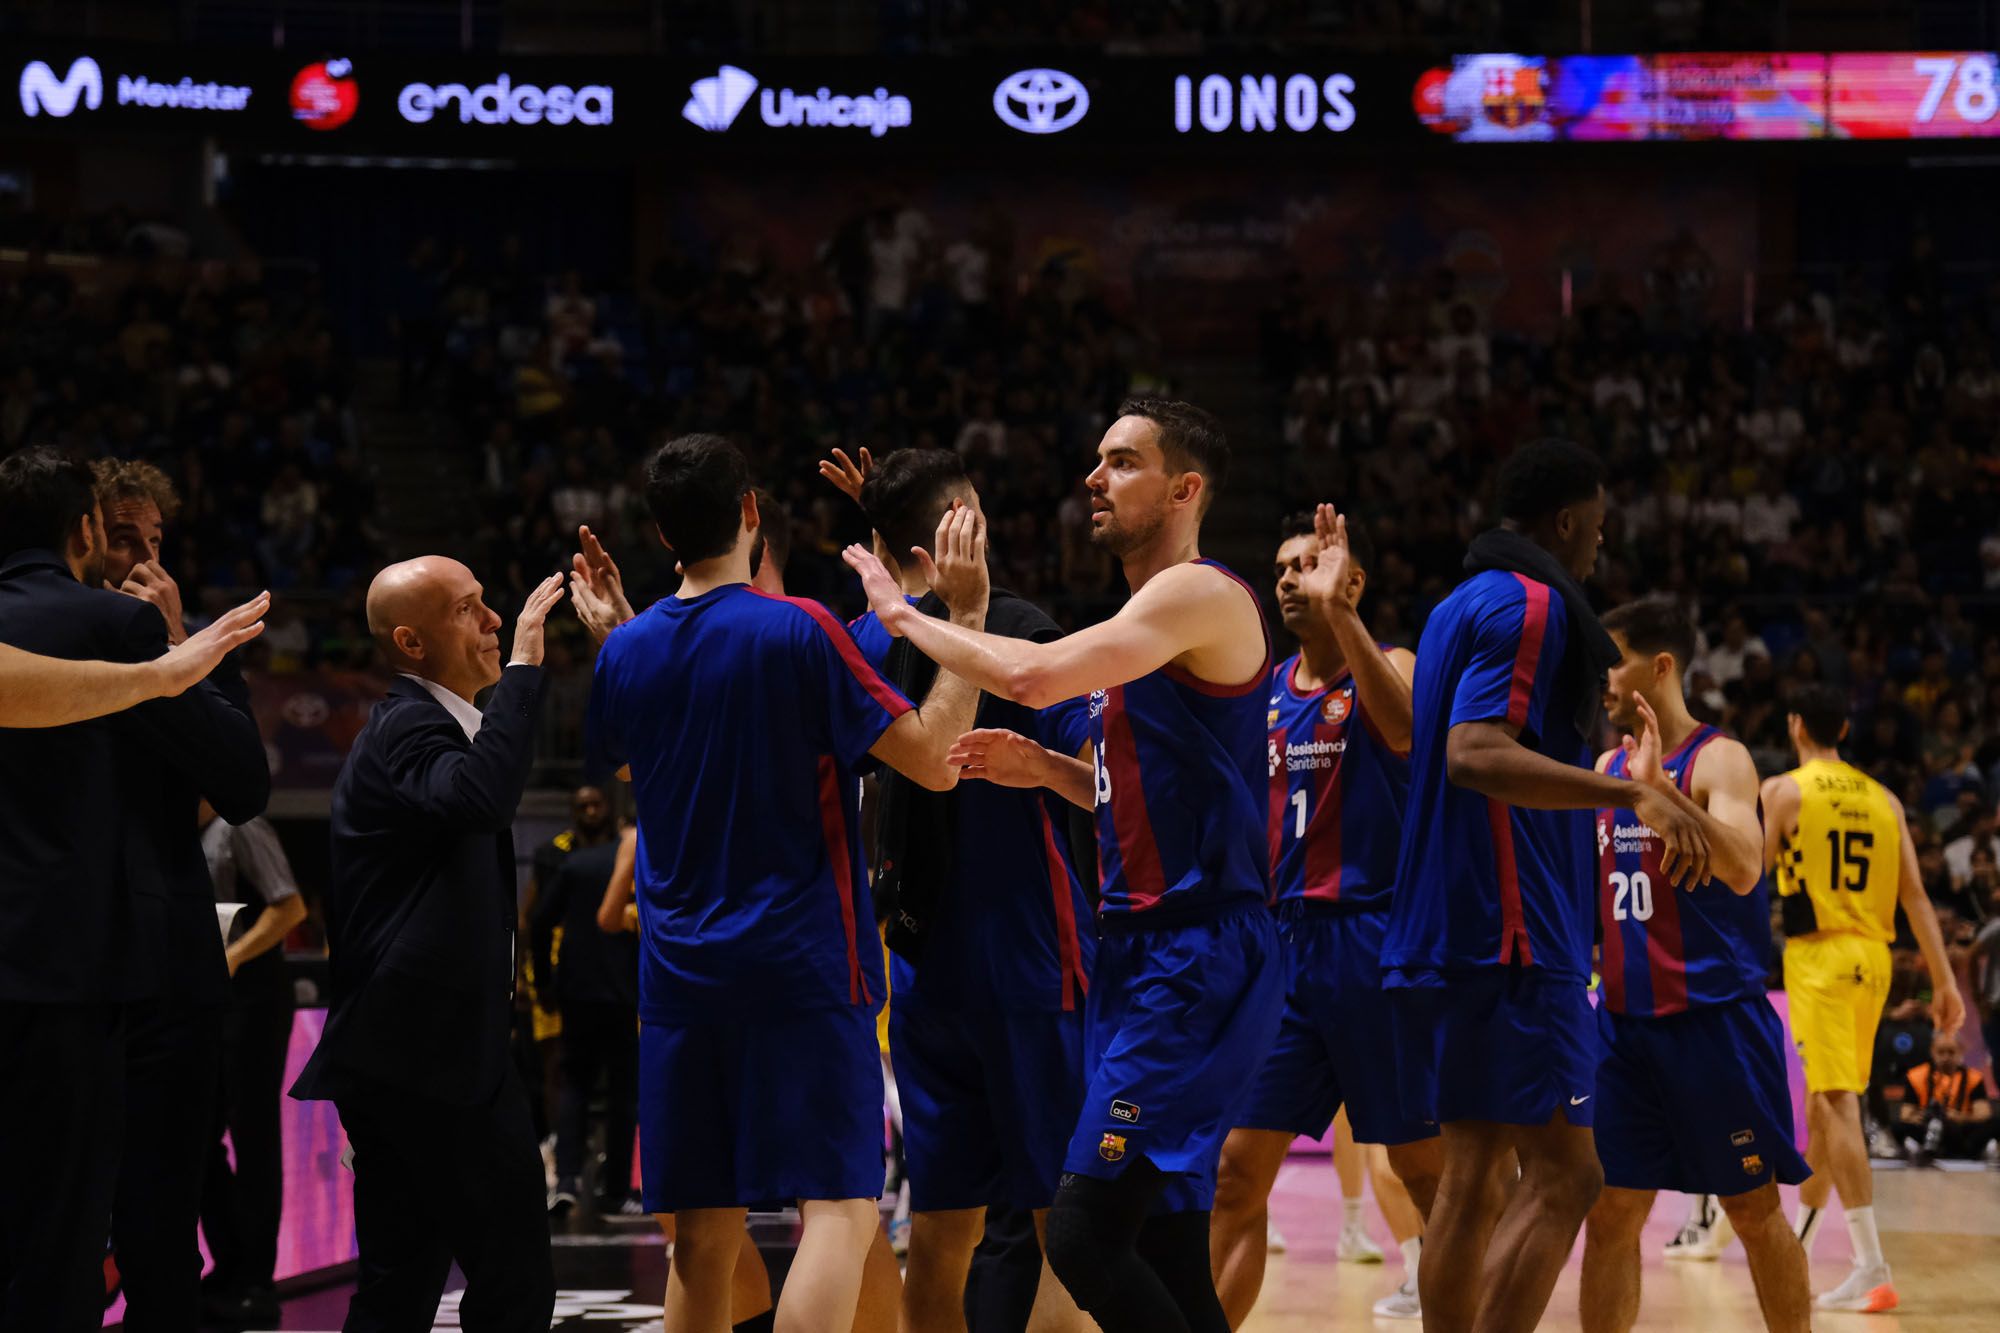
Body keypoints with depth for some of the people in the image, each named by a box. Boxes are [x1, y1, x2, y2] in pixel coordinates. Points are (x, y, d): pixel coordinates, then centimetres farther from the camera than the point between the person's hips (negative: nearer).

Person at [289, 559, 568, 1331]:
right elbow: (480, 796, -35)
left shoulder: (414, 725, 21)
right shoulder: (406, 730, -13)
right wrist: (523, 667, -28)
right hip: (434, 1054, -11)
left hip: (403, 1056, 11)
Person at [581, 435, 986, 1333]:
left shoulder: (625, 651, 6)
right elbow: (932, 761, -11)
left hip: (679, 971, 6)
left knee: (704, 1234, 9)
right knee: (839, 1208, -8)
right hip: (802, 962, -6)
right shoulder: (797, 631, -10)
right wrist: (965, 615, -4)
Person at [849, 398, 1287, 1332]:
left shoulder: (1200, 595, -11)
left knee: (1086, 1232, -17)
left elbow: (1033, 675, -25)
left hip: (1195, 963, -10)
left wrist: (903, 615, -11)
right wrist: (1050, 770, 12)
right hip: (1142, 954, 10)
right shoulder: (1150, 611, 20)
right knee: (1163, 1255, 9)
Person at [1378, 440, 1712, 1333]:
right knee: (1561, 1174, -11)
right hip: (1510, 933, -10)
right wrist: (1630, 794, -30)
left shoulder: (1459, 607, 21)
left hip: (1441, 933, 10)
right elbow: (1476, 755, -23)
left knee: (1473, 1176, 9)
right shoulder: (1531, 604, -10)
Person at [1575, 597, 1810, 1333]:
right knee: (1610, 1214, 2)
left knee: (1754, 1209, 3)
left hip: (1716, 1018, -6)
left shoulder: (1718, 760, -9)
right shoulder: (1606, 769, 12)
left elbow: (1742, 869, -27)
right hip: (1626, 1019, 6)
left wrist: (1660, 787, -32)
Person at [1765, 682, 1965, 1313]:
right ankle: (1797, 1245, 32)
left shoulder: (1783, 791, -3)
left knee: (1838, 1105, -10)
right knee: (1824, 1103, 19)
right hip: (1873, 956, 6)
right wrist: (1944, 981, 5)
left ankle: (1872, 1268, -19)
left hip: (1818, 955, -6)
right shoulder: (1883, 799, 11)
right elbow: (1915, 895, 6)